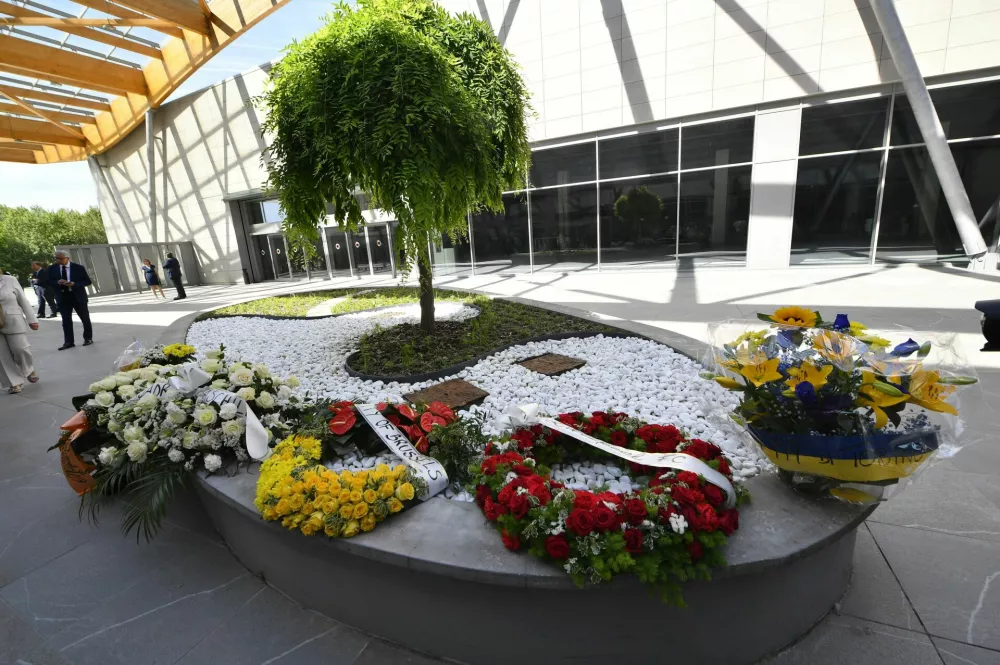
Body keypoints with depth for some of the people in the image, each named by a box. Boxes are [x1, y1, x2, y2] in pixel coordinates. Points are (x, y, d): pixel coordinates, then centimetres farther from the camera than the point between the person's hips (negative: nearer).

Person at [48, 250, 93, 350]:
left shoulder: (78, 267, -6)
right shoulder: (52, 268, 3)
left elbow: (87, 281, -5)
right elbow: (49, 281, 8)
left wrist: (74, 284, -21)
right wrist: (57, 282, -14)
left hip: (78, 296, -2)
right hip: (63, 297, 2)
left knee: (85, 318, 7)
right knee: (66, 320, 1)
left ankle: (88, 338, 21)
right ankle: (68, 342, 4)